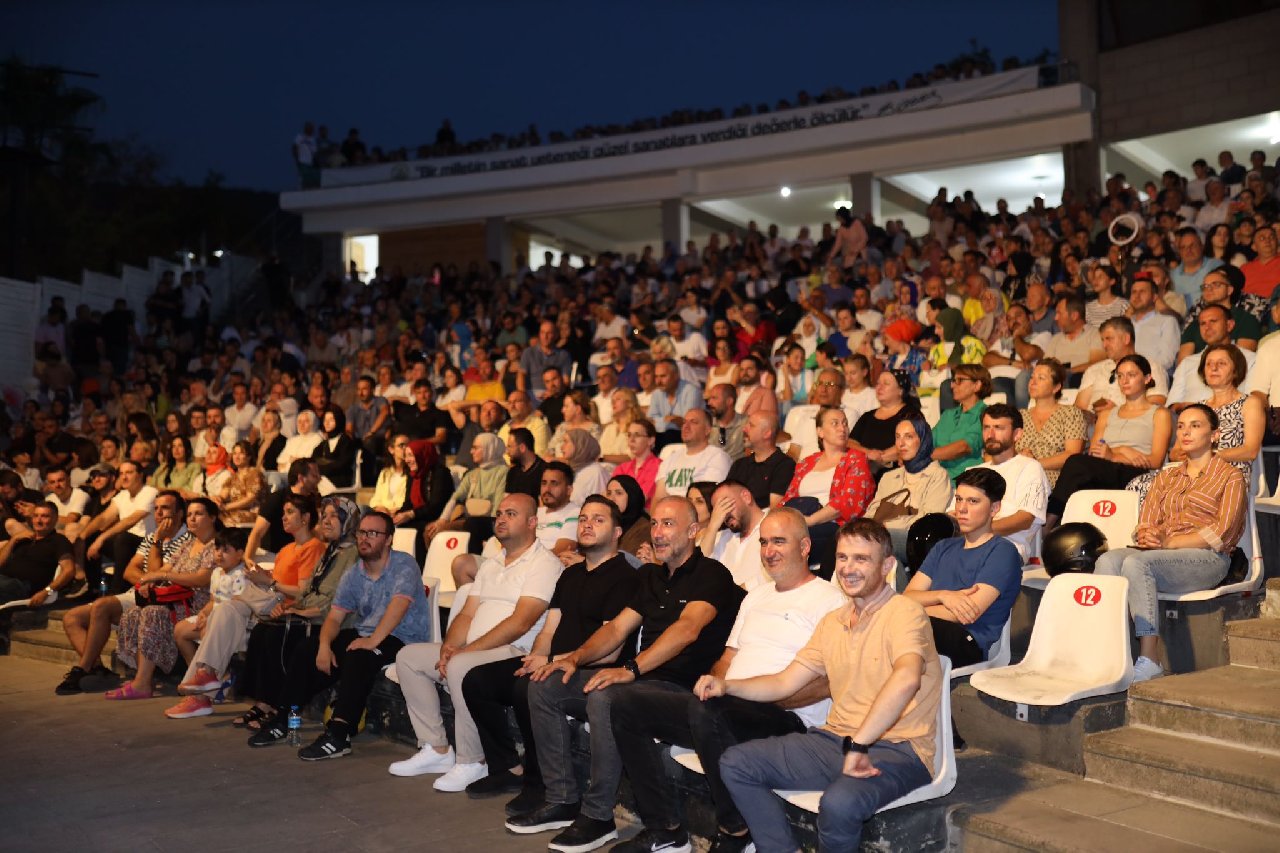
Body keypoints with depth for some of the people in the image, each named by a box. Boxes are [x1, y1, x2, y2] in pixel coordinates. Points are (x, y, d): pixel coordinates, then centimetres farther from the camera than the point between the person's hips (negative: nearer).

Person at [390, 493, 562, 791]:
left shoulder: (545, 563, -7)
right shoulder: (490, 564, 22)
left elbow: (520, 622, -18)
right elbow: (467, 614, 16)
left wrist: (468, 649, -19)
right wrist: (449, 647, -6)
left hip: (515, 653, -9)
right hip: (471, 650, 9)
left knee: (461, 666, -35)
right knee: (408, 656, 3)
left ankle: (472, 763, -19)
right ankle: (436, 750, 4)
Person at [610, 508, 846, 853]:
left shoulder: (828, 600, -2)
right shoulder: (756, 596, 24)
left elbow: (827, 682, -13)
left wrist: (758, 694, -20)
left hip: (787, 716, -8)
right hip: (725, 708, 8)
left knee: (705, 710, -37)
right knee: (629, 711, -1)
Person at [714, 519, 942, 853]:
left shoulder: (904, 613, -11)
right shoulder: (832, 622, 15)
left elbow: (906, 678, -31)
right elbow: (785, 682, 17)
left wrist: (857, 746, -32)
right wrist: (726, 685, 1)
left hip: (897, 749, -7)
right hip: (836, 739, 7)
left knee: (839, 803, -36)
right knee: (735, 763, -5)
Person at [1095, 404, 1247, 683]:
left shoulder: (1230, 476, 10)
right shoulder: (1165, 477, 28)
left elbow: (1222, 533, -4)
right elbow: (1146, 523, 17)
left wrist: (1169, 542, -13)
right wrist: (1146, 536, -9)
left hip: (1208, 559, -5)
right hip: (1160, 555, 5)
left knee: (1136, 563, -35)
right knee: (1109, 559, -28)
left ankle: (1148, 661, -37)